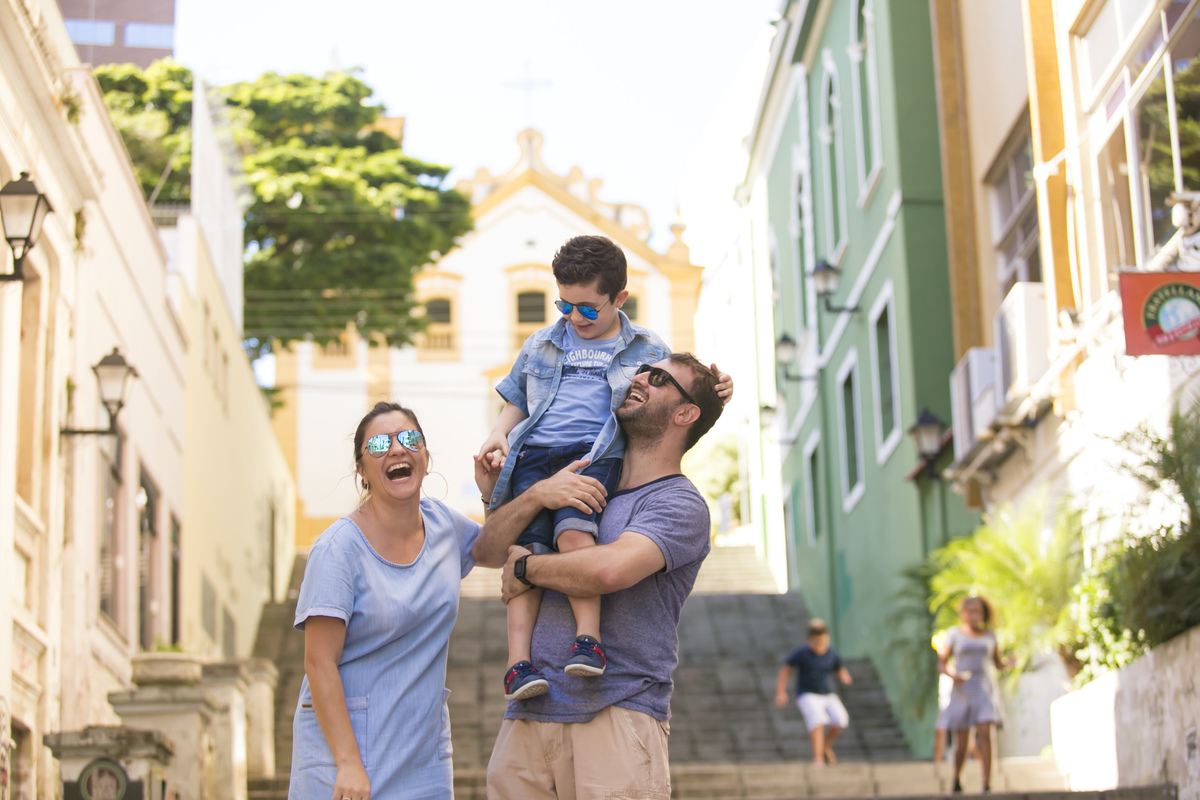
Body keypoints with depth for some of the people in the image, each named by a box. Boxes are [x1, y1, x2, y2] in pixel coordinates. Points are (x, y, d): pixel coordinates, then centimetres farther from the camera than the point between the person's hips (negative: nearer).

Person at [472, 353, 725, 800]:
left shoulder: (680, 504, -3)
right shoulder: (579, 486, 21)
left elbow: (611, 569, -22)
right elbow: (486, 551, 14)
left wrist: (526, 567, -4)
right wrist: (537, 495, -4)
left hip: (617, 715, -6)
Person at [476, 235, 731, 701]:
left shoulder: (648, 351, 19)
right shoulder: (541, 345, 26)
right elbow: (515, 404, 32)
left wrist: (714, 394, 2)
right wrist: (498, 436, 12)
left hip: (596, 454, -3)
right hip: (534, 454, 3)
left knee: (572, 528, -32)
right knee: (526, 545, -19)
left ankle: (588, 638, -37)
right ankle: (518, 661, -27)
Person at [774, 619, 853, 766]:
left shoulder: (832, 654, 2)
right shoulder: (801, 653, -8)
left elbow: (841, 671, 14)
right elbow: (786, 668, -1)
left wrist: (845, 678, -10)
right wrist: (780, 692, -5)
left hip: (828, 695, 4)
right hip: (808, 695, -4)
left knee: (841, 719, -22)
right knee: (816, 718, -33)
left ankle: (826, 746, 7)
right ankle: (817, 758, -31)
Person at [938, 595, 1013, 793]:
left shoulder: (989, 635, 9)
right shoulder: (954, 634, 2)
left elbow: (998, 664, 16)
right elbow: (941, 664, 2)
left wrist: (1008, 663, -7)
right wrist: (952, 674, -19)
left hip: (985, 689, 1)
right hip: (962, 689, -1)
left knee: (985, 734, -17)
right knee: (961, 743, 0)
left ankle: (987, 786, -18)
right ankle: (957, 780, 27)